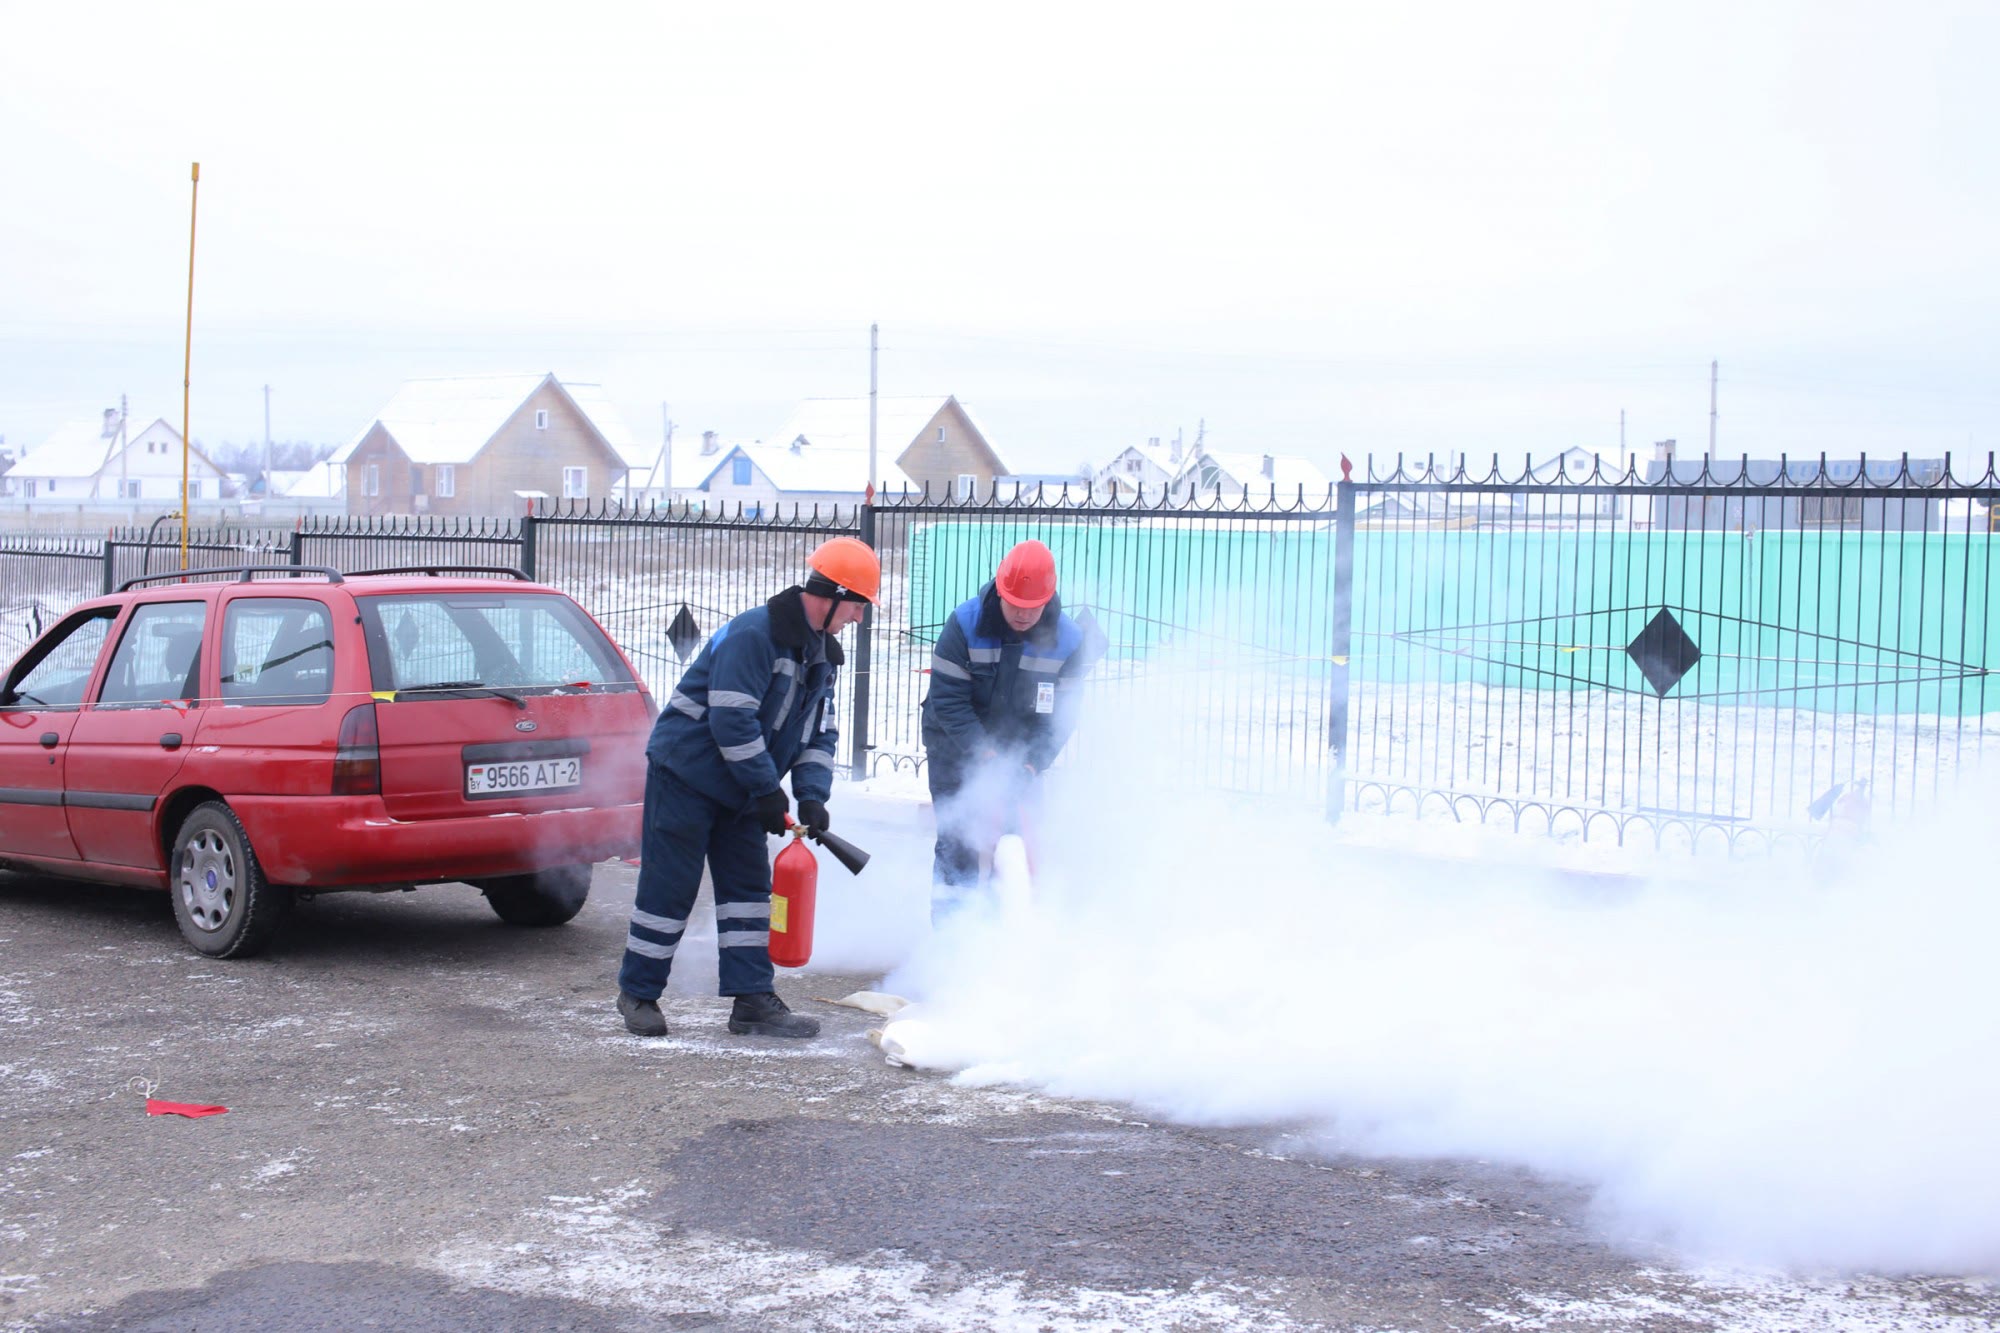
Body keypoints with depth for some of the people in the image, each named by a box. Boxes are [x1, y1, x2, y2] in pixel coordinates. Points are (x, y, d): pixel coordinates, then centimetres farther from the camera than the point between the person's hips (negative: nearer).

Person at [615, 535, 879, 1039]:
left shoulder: (821, 652, 7)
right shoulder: (754, 634, -22)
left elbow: (820, 733, 9)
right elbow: (731, 720, -27)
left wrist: (812, 795, -6)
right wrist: (767, 790, -23)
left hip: (738, 788, 9)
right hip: (685, 774, -9)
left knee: (749, 885, 6)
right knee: (670, 884, -3)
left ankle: (752, 1000, 8)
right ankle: (637, 993, 9)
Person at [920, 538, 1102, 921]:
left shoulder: (1067, 641, -14)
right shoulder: (966, 624, -20)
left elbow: (1058, 716, -11)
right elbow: (948, 699, -20)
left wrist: (1030, 765, -25)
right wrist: (984, 754, -28)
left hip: (1016, 749, 2)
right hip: (955, 742, -2)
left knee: (1007, 834, 0)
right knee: (958, 837, -9)